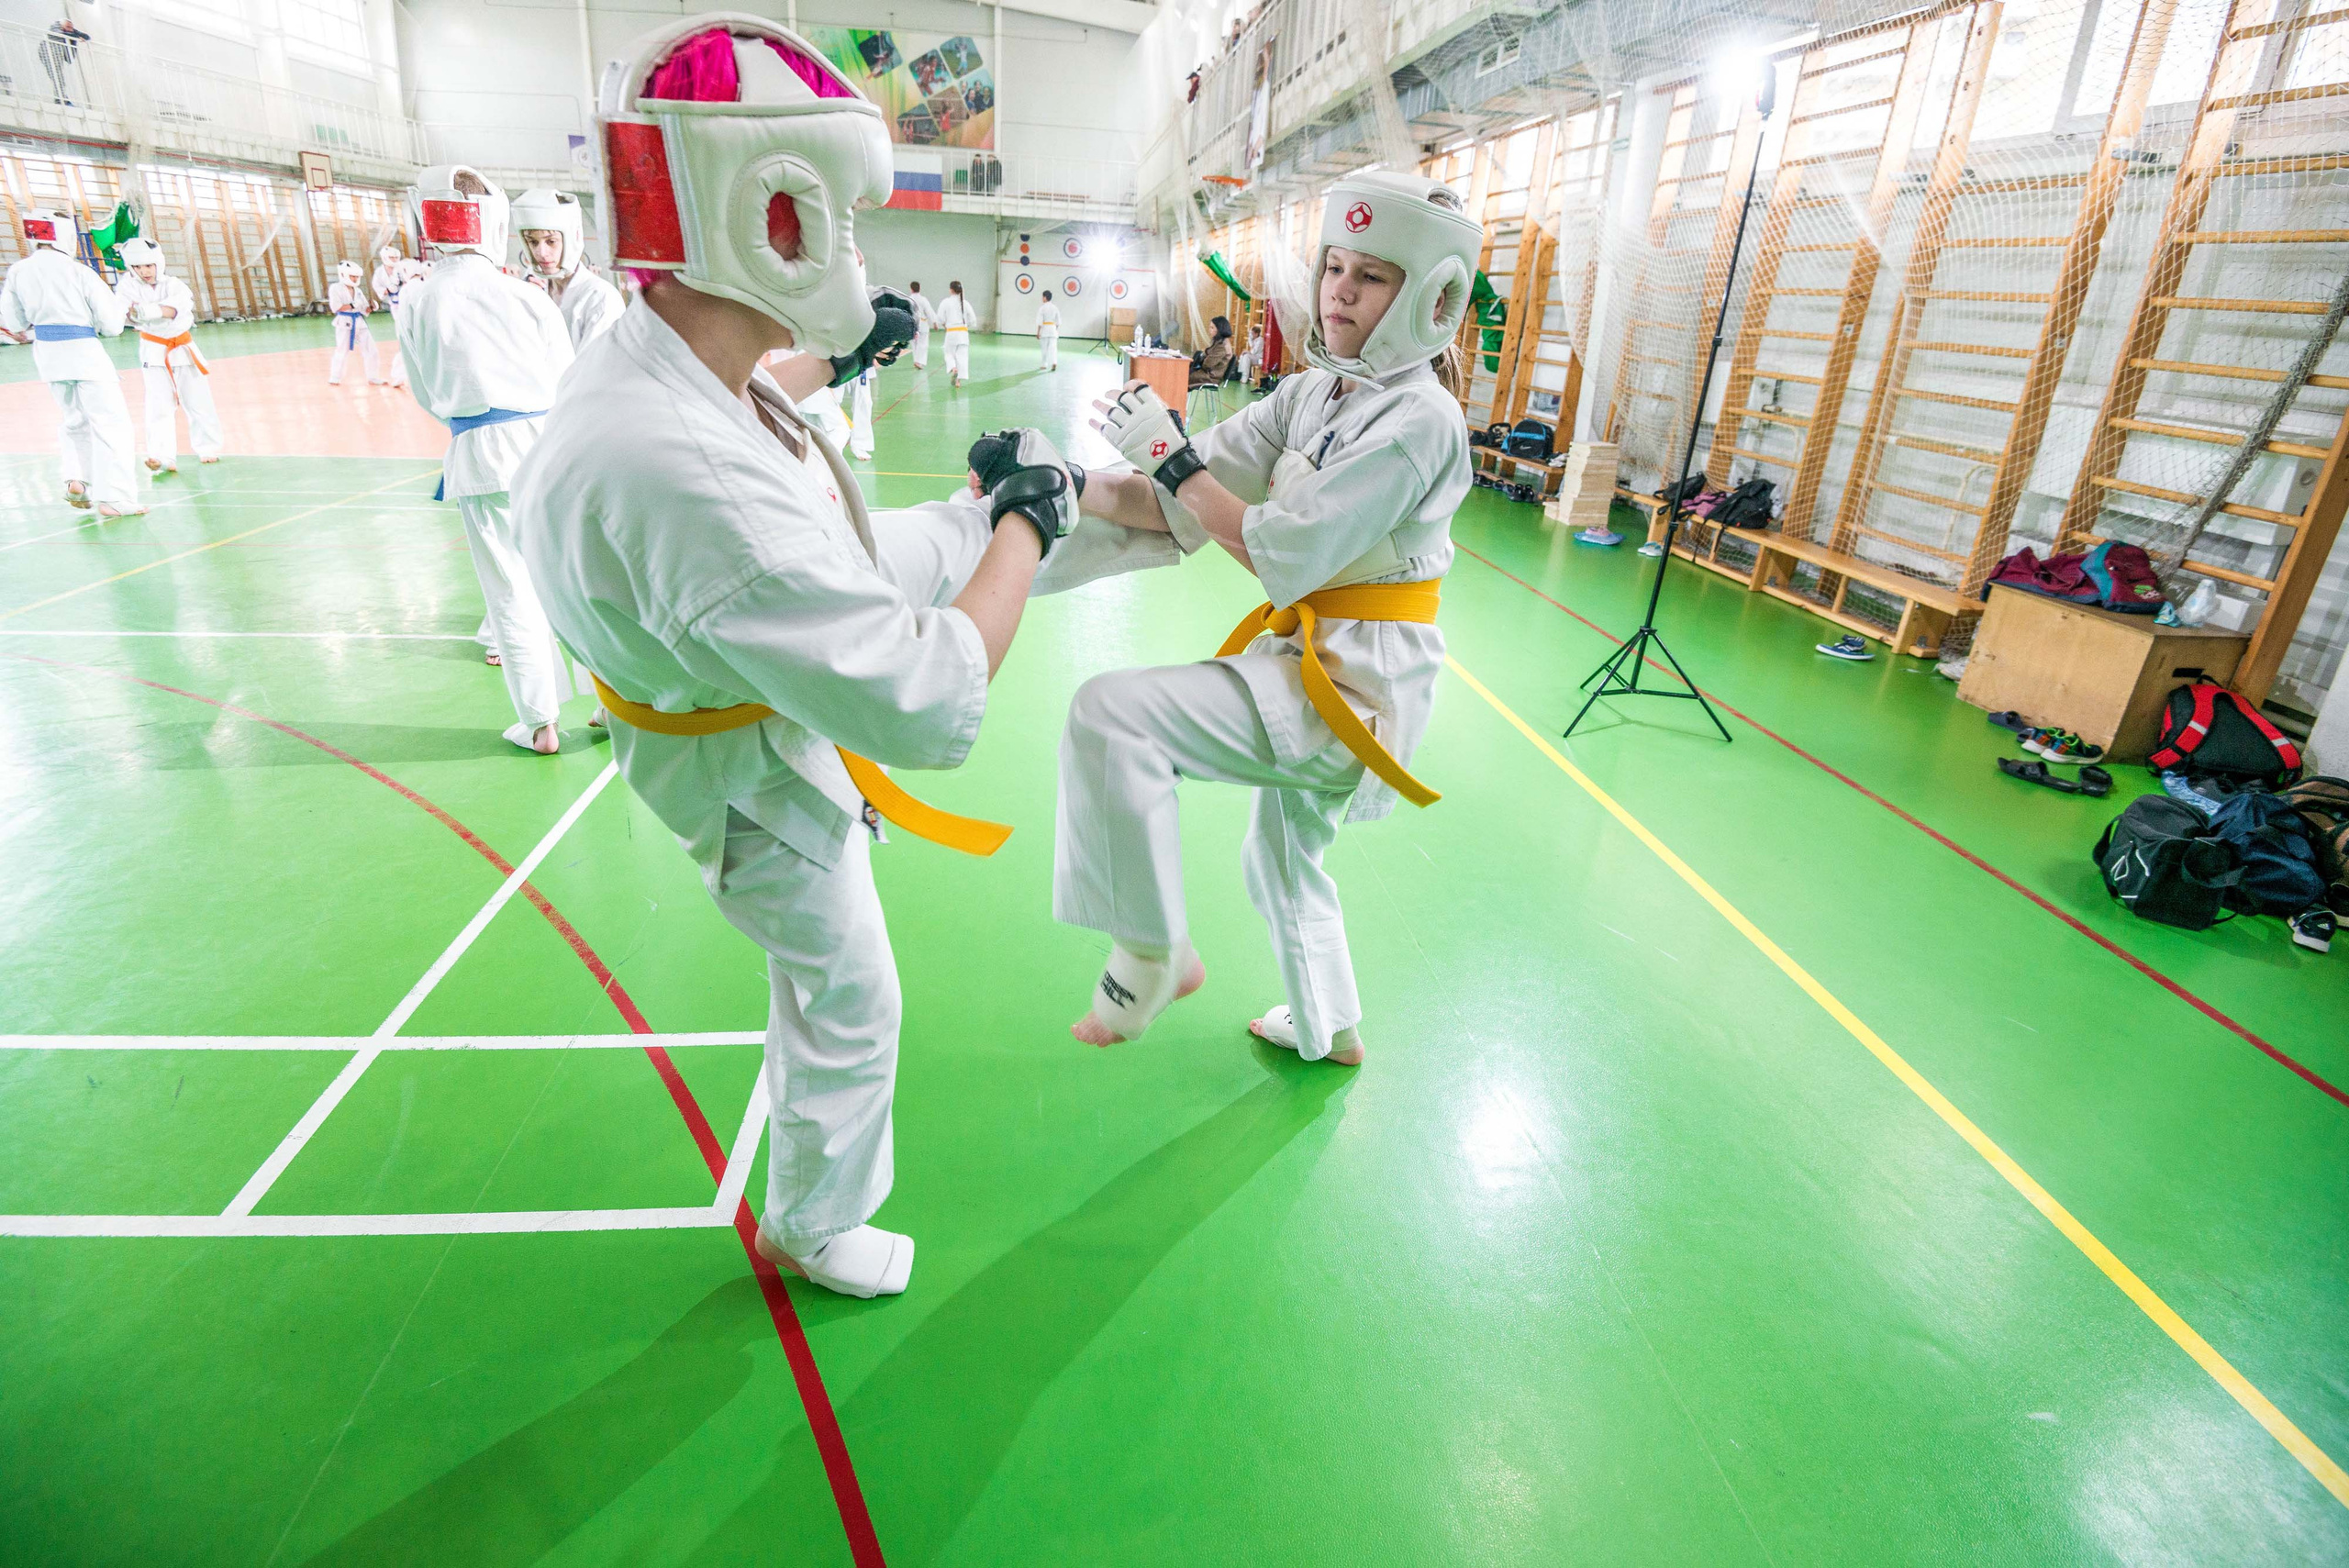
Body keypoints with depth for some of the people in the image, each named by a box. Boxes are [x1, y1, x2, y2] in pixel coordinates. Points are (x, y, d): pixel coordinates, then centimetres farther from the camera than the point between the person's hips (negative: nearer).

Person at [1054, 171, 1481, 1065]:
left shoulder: (1418, 421, -18)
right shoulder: (1313, 394, 7)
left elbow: (1285, 555, -23)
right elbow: (1184, 500, -3)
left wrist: (1172, 458, -18)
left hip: (1356, 678, -9)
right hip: (1314, 660, 9)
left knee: (1111, 712, -25)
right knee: (1281, 862, 27)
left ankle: (1153, 954, -8)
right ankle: (1327, 1030, 53)